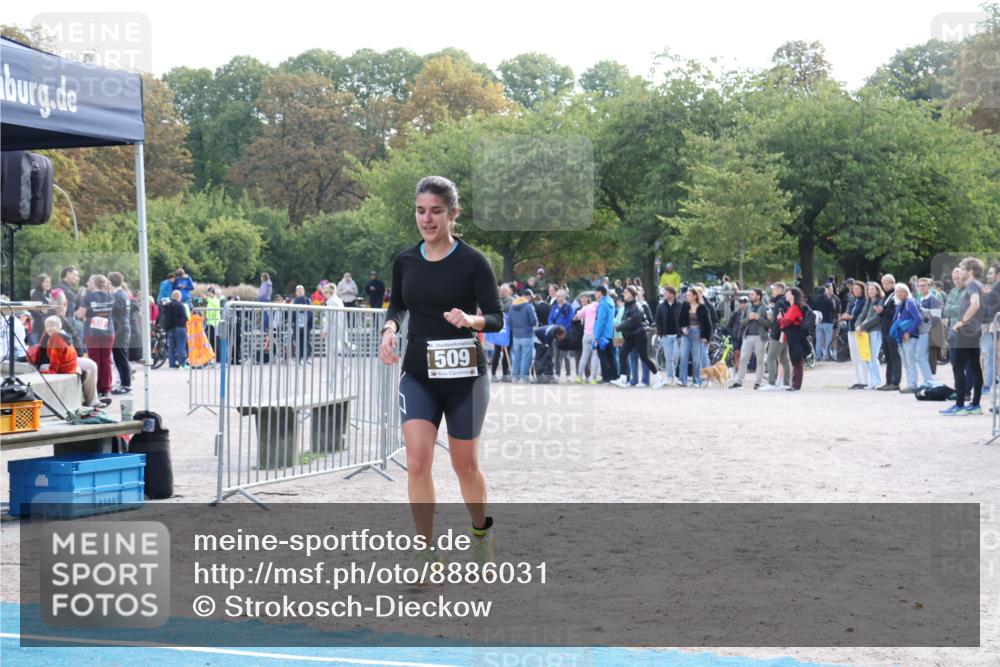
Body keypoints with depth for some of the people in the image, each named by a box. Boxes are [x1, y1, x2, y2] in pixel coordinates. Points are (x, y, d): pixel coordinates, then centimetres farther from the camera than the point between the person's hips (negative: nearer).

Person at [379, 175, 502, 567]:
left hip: (464, 376, -2)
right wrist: (390, 328, -2)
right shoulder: (405, 262, 3)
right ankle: (427, 556, -4)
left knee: (465, 464, 10)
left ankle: (482, 529, 38)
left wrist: (471, 319, -29)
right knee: (417, 461, -12)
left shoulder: (472, 262, -8)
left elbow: (496, 318, -8)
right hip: (417, 375, 3)